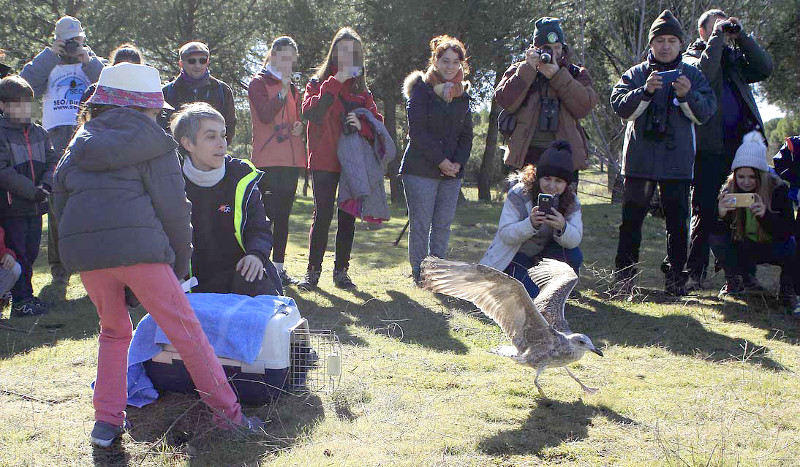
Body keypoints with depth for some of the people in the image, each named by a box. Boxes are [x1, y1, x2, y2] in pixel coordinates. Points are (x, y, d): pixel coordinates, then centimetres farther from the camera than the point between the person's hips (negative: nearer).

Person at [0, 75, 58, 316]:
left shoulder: (39, 133, 13)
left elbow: (53, 161, 9)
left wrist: (46, 184, -11)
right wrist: (31, 191, -19)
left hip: (36, 206, 6)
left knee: (30, 252, 13)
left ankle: (24, 296, 24)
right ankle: (21, 300, 2)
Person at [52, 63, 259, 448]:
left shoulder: (81, 142, 24)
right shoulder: (151, 139, 10)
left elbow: (60, 201, 21)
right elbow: (173, 206, 3)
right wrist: (180, 263, 11)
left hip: (80, 246, 5)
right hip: (136, 243, -5)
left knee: (114, 330, 23)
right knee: (186, 330, 3)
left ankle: (106, 421, 15)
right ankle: (227, 413, 4)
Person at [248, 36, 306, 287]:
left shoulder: (292, 88, 20)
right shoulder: (259, 83, -1)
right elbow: (265, 115, -18)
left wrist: (300, 126, 6)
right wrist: (284, 89, -24)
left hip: (291, 160, 7)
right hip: (267, 161, -7)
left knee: (283, 215, 9)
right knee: (266, 214, -10)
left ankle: (279, 266, 14)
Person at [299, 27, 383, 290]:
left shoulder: (362, 90, 14)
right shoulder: (318, 83, 6)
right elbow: (310, 112, -13)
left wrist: (362, 125, -13)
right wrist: (336, 81, -15)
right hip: (324, 162, -3)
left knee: (348, 218, 4)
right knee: (322, 216, -5)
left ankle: (341, 270, 11)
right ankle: (313, 270, 2)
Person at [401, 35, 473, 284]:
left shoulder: (462, 93, 14)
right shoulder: (421, 89, -3)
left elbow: (467, 134, 14)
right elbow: (417, 132, -11)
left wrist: (458, 162, -2)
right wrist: (440, 160, -13)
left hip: (452, 171, 5)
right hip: (421, 169, -5)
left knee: (443, 225, 6)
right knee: (421, 224, -3)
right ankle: (419, 273, 4)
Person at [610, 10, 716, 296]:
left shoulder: (693, 76, 9)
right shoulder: (636, 74, 8)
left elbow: (705, 113, 0)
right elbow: (620, 106, -4)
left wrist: (687, 96, -18)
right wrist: (645, 91, -21)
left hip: (677, 161, 0)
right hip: (640, 159, 0)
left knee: (677, 221, 2)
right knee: (631, 219, 2)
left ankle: (676, 278, 10)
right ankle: (624, 277, 8)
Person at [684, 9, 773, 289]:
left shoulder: (734, 58, 20)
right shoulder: (692, 58, 6)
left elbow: (765, 69, 4)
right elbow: (704, 72, -17)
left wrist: (740, 36, 1)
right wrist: (718, 36, -9)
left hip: (740, 145, 4)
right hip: (709, 148, -4)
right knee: (705, 213, -4)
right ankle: (694, 274, 3)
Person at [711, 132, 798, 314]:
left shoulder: (778, 188, -21)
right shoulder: (729, 190, -15)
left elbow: (787, 232, -30)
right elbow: (717, 231, -22)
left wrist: (765, 214, -48)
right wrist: (720, 213, -45)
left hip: (773, 249, -3)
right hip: (744, 249, 3)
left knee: (793, 246, -35)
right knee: (716, 238, -23)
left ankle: (788, 291, -6)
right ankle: (738, 279, 0)